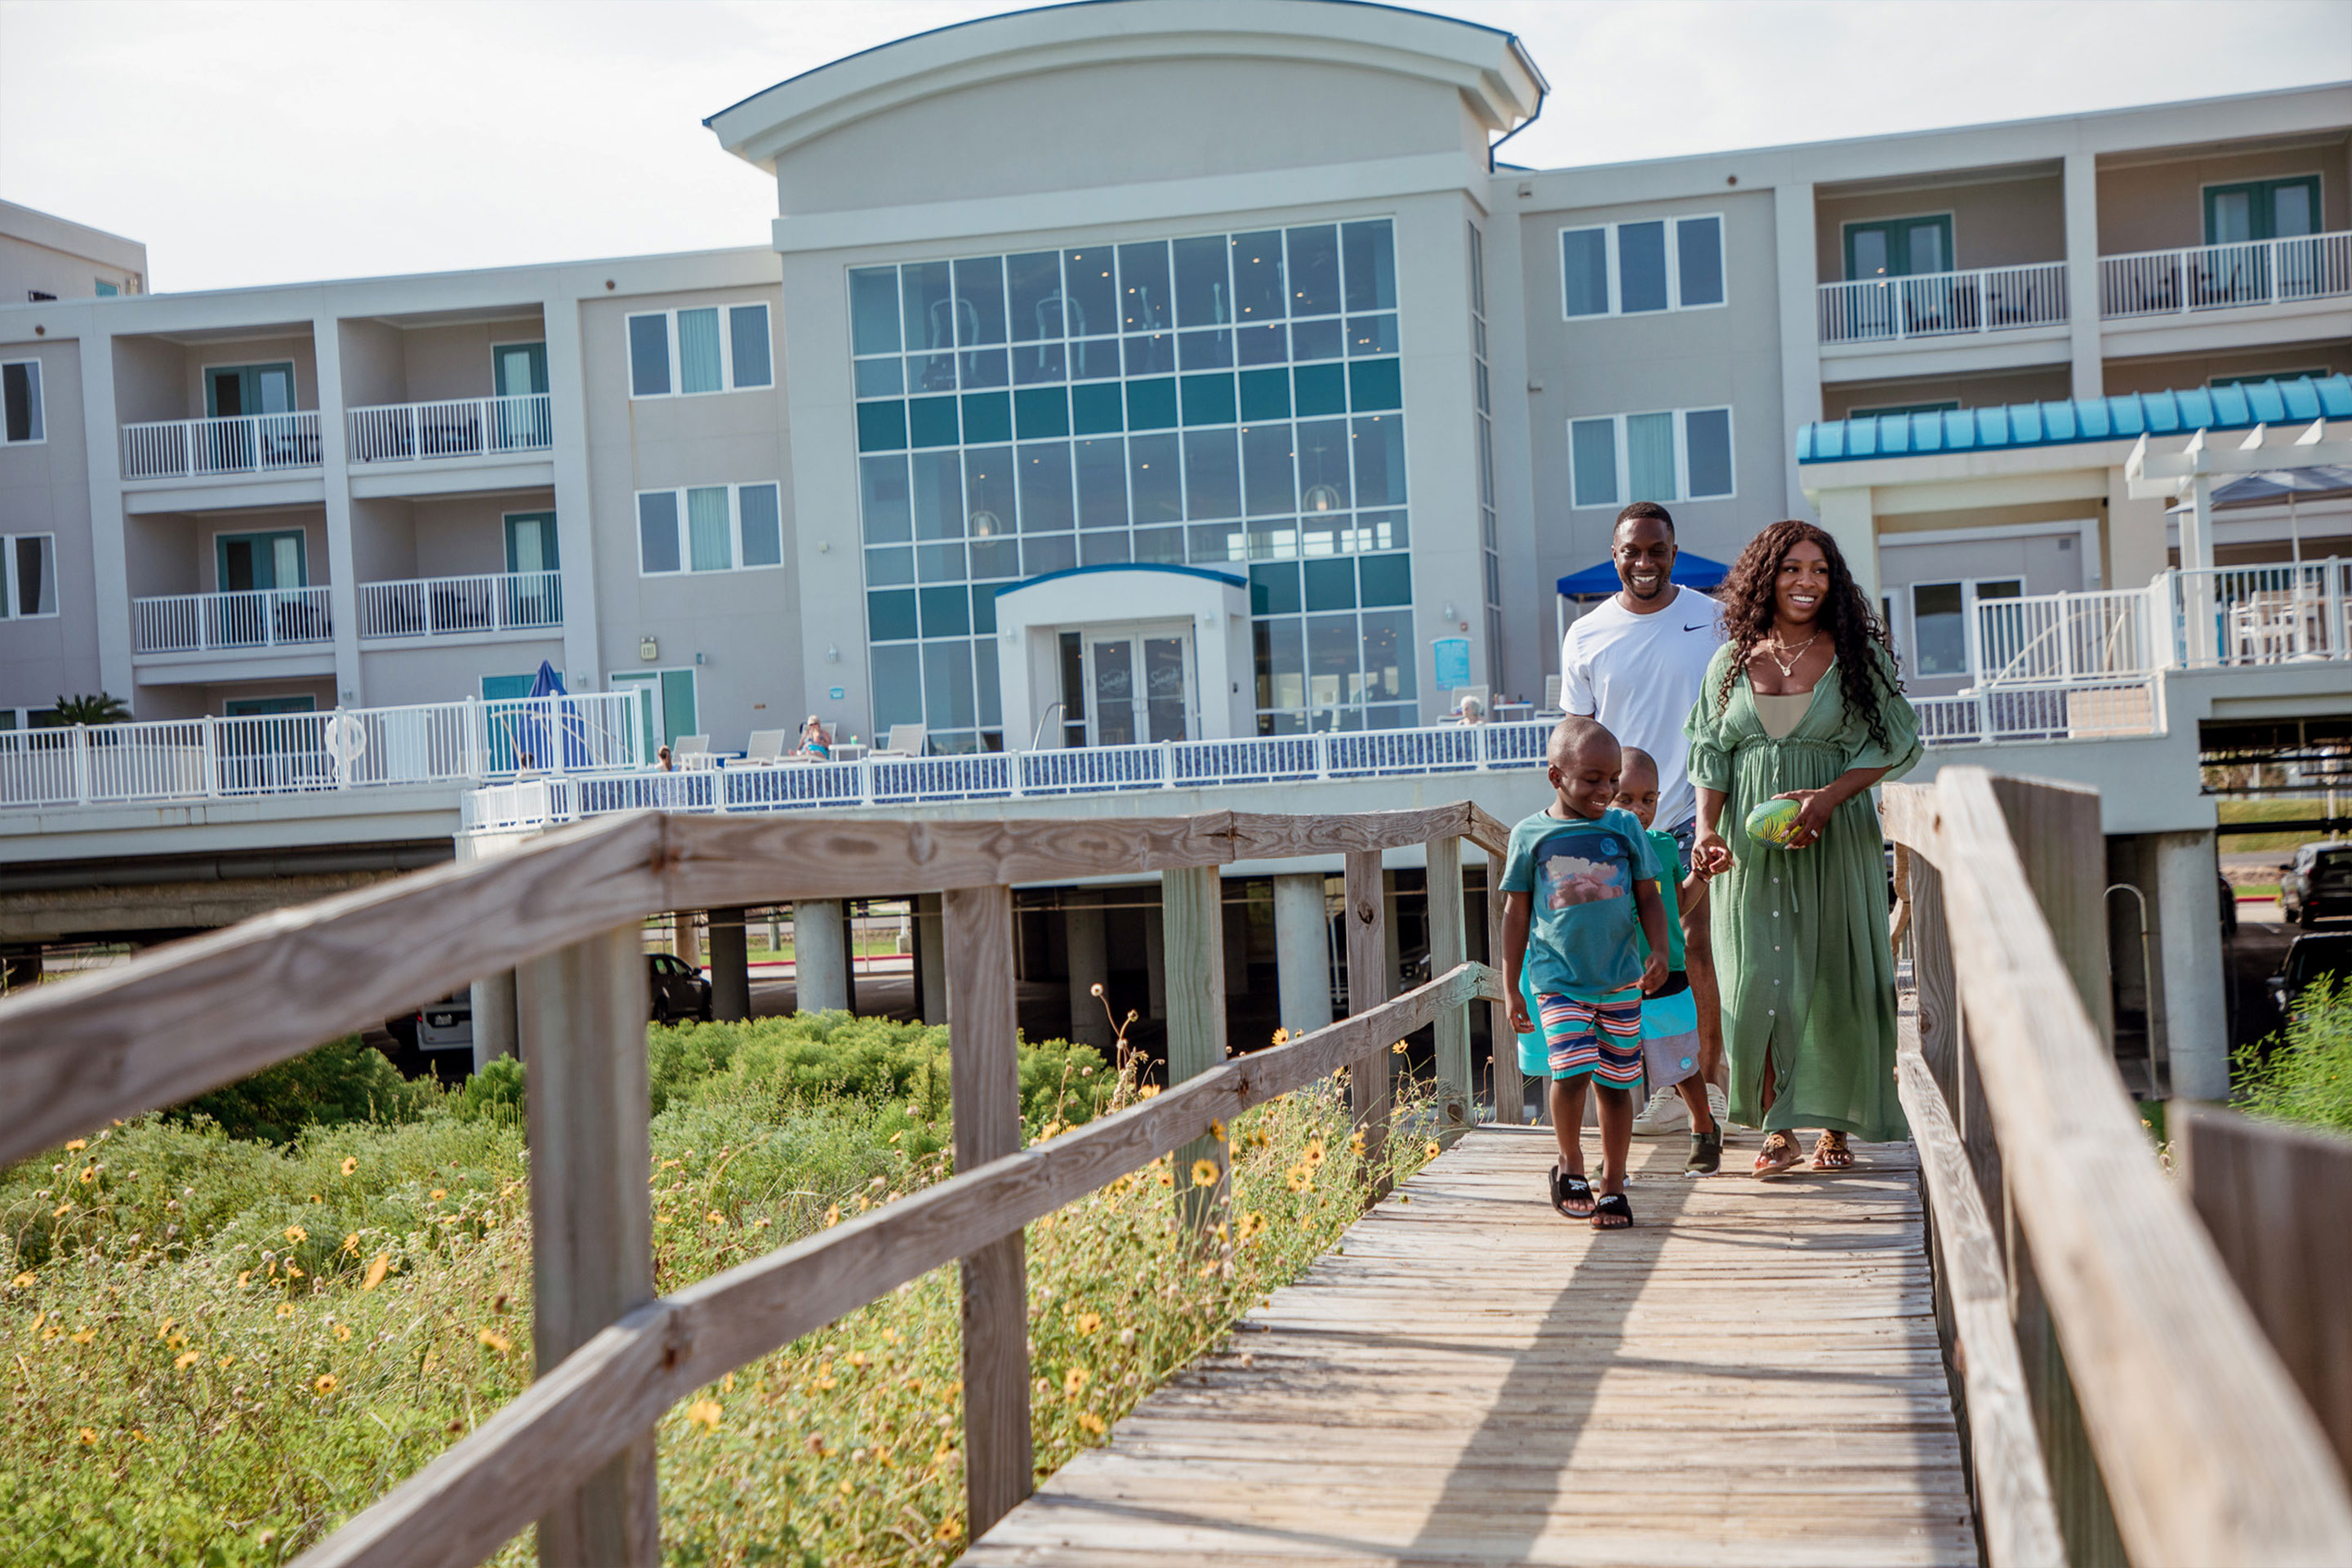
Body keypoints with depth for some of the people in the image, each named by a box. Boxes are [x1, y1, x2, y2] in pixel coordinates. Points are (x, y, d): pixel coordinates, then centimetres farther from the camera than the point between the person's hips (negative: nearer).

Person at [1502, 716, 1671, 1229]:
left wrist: (1658, 952, -8)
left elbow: (1649, 898, 9)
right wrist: (1512, 989, 6)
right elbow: (1516, 913, 6)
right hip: (1558, 980, -2)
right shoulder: (1530, 835, 1)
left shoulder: (1624, 827, 5)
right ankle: (1570, 1165, 6)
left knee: (1616, 1082, 6)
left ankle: (1612, 1187, 19)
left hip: (1621, 980, 2)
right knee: (1570, 1070, -18)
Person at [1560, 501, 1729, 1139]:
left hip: (1694, 815, -2)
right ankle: (1665, 1088, 14)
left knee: (1695, 954, -4)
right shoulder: (1585, 637, 6)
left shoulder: (1712, 620, 2)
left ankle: (1707, 1082, 10)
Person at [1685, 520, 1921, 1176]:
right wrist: (1707, 827, -6)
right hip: (1753, 846, 1)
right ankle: (1778, 1129, 2)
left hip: (1836, 841, -1)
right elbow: (1711, 754, 9)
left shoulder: (1857, 654, 2)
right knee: (1761, 982, -6)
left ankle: (1836, 1128, 13)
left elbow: (1893, 743, 0)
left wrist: (1829, 796, -14)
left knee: (1837, 981, 2)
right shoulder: (1731, 663, 8)